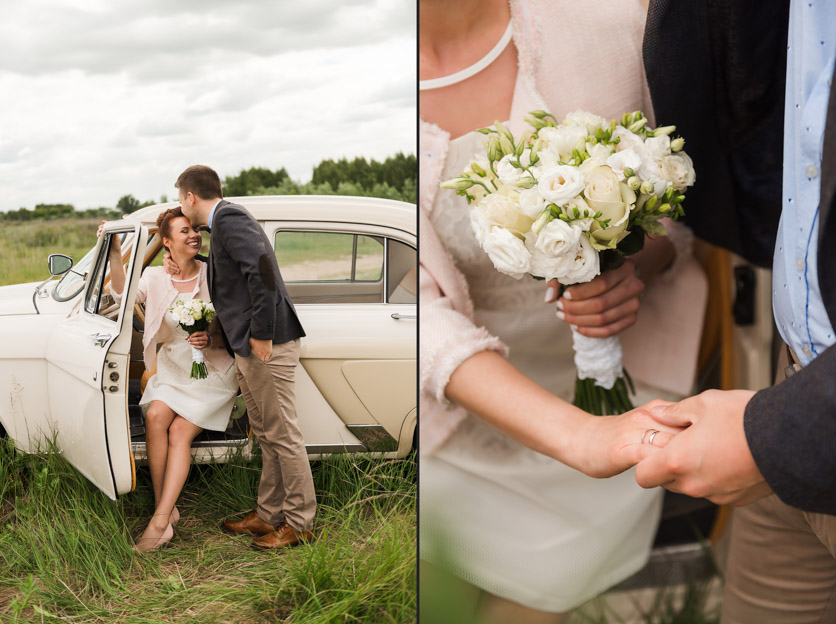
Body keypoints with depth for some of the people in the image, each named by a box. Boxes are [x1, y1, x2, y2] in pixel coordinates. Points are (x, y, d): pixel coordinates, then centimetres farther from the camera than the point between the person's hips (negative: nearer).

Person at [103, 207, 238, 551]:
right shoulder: (155, 277, 4)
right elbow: (123, 296, -15)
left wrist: (211, 340, -22)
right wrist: (115, 256, -26)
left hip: (213, 371, -3)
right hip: (173, 367, 3)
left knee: (179, 431, -20)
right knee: (155, 416, -25)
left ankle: (160, 520, -21)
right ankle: (164, 507, -15)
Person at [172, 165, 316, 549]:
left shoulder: (228, 218, -10)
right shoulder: (225, 221, 23)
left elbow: (262, 267, -24)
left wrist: (261, 334, -23)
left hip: (267, 345, -11)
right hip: (249, 349, 11)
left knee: (283, 435, -3)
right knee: (266, 436, 16)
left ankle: (299, 524, 7)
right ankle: (268, 515, 25)